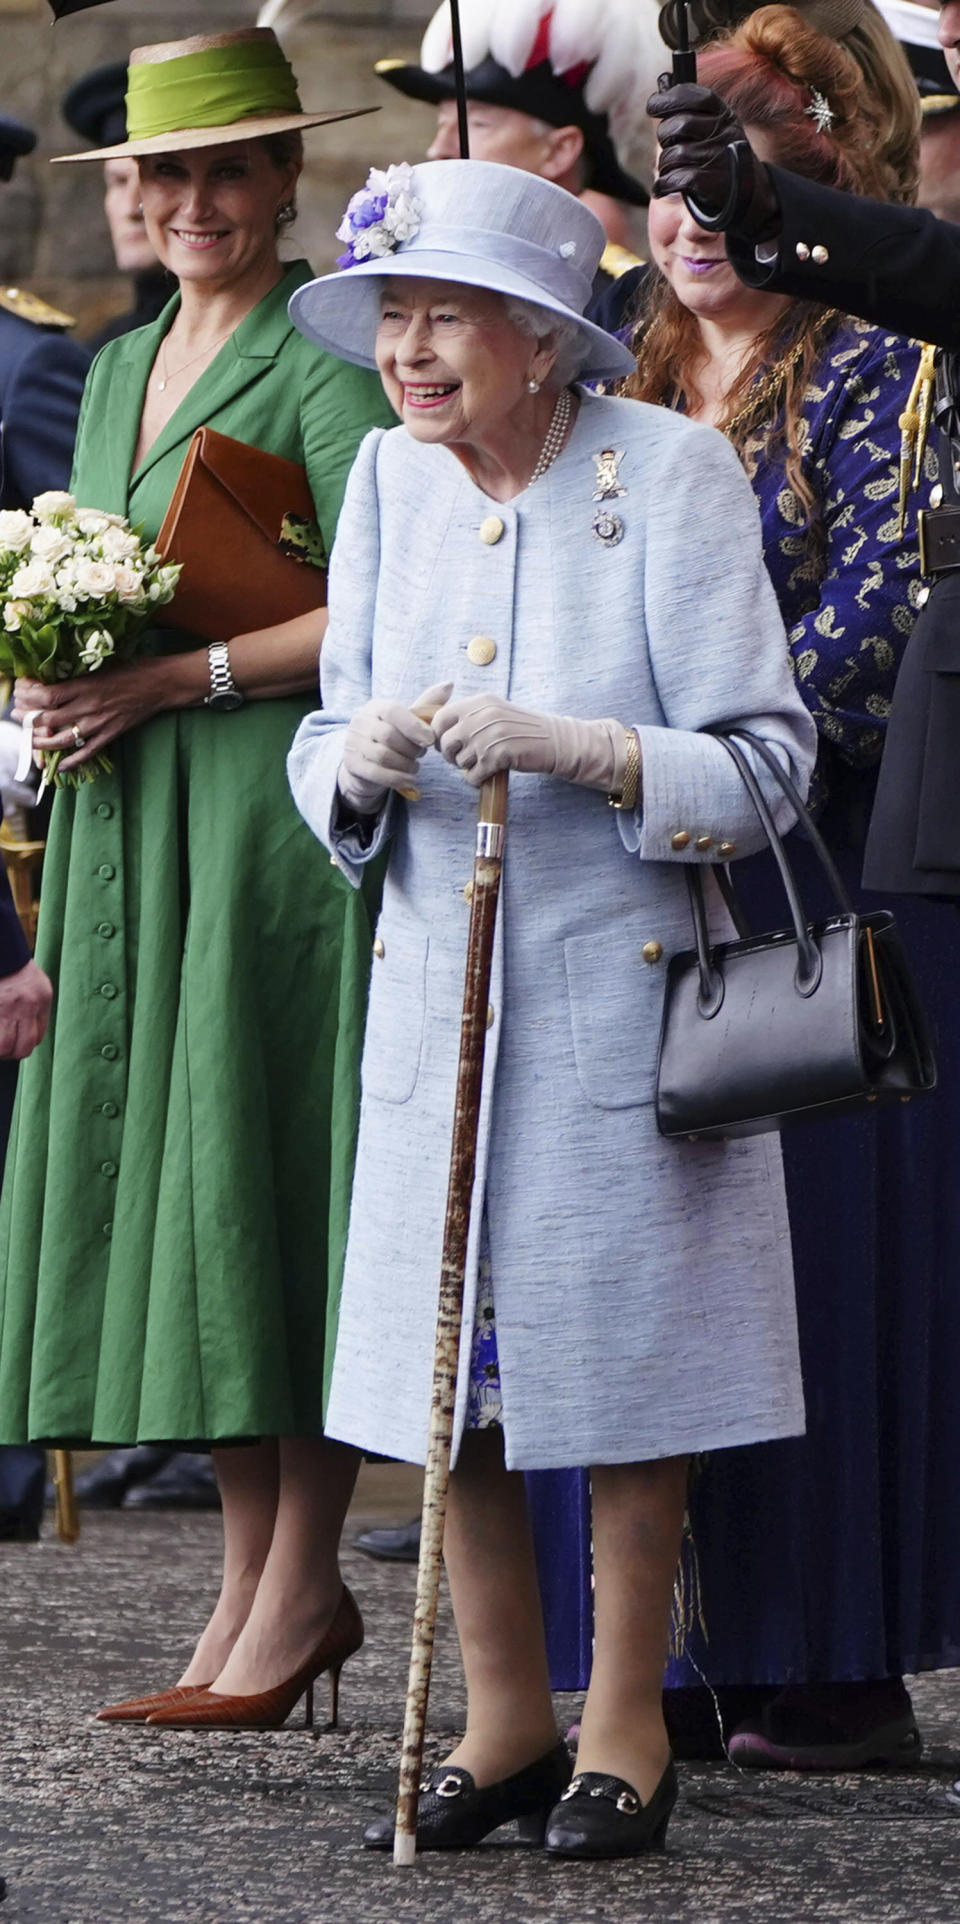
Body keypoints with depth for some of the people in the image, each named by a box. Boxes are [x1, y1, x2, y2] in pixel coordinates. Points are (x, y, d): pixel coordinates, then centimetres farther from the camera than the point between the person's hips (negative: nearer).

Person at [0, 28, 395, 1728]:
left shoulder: (320, 366, -7)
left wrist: (173, 679, -18)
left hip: (271, 810, -8)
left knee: (265, 1180, -8)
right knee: (150, 1179, 5)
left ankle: (299, 1579, -3)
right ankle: (249, 1573, 10)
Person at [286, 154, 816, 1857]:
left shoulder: (670, 473, -11)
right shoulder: (391, 476, 3)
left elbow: (764, 760, -13)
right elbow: (330, 743, 9)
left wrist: (569, 746, -26)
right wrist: (362, 764, -14)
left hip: (623, 986, -4)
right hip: (436, 984, 4)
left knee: (622, 1347, 2)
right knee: (450, 1352, 6)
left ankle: (626, 1728, 15)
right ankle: (505, 1718, 19)